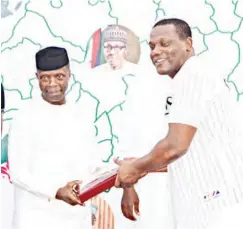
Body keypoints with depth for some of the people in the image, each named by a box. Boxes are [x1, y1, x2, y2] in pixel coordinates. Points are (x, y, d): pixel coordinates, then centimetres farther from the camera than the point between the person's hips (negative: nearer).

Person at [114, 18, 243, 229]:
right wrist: (145, 168, 19)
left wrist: (137, 168, -2)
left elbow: (175, 146, -18)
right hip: (217, 204, 10)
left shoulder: (191, 74, -11)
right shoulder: (196, 76, 21)